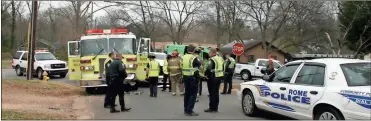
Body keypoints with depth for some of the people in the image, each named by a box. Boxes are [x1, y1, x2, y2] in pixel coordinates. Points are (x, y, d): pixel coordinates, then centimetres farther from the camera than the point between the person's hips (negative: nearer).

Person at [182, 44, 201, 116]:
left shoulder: (183, 58, 5)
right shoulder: (194, 58, -14)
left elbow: (182, 67, 11)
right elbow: (200, 66, -3)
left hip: (185, 77, 7)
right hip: (192, 77, -7)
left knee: (187, 93, 15)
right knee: (193, 94, -1)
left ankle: (186, 110, 21)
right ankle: (189, 111, -4)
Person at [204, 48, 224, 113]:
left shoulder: (212, 60, -16)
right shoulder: (220, 58, 12)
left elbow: (208, 69, -24)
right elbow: (223, 68, 18)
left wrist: (205, 73, -7)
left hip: (213, 78, -8)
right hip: (220, 77, 8)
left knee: (212, 93, -1)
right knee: (216, 93, 14)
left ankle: (212, 108, 2)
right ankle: (215, 108, 19)